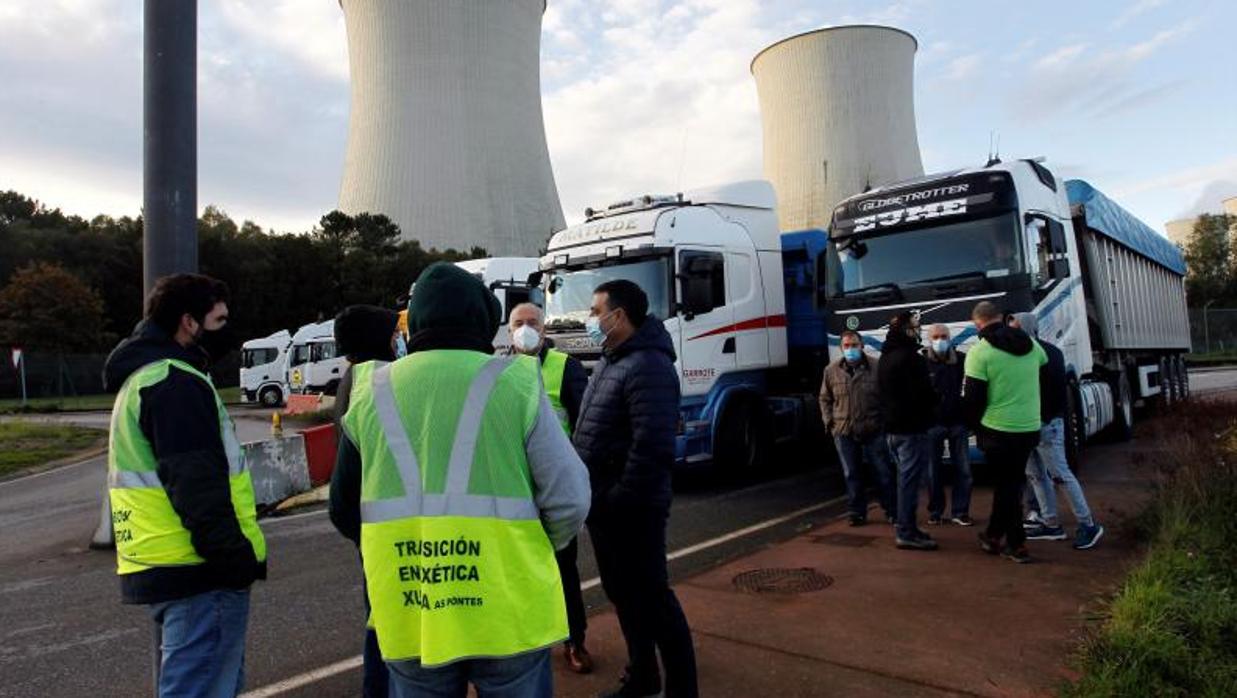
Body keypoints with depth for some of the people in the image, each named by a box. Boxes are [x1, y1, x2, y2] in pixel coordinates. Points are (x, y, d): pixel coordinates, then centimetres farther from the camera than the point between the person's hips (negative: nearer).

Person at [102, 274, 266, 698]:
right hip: (200, 573, -11)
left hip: (158, 568, 11)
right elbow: (198, 485, -23)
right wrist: (237, 556, -21)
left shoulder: (142, 377, 19)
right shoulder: (176, 382, -16)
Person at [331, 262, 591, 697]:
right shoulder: (515, 383, -9)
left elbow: (346, 506, 8)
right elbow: (569, 499, -8)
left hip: (406, 616, 3)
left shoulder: (370, 391, 1)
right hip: (508, 611, -2)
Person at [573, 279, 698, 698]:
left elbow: (653, 447, -28)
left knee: (651, 597, 1)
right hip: (604, 504, 10)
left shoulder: (648, 366, -20)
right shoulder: (609, 361, 12)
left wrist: (620, 499, -22)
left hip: (631, 509, -10)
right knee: (622, 593, 20)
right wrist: (595, 496, 13)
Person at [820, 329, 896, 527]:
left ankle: (891, 511, 20)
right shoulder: (832, 370, 4)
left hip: (873, 429, -2)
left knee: (883, 472, 5)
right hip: (844, 431, 2)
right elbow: (825, 399, 13)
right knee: (852, 474, 10)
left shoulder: (876, 367, -5)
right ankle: (857, 513, 22)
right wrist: (829, 421, 4)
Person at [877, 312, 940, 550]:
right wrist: (934, 406, 1)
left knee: (905, 479, 17)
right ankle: (907, 533, 0)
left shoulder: (885, 358, 13)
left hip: (892, 428, 9)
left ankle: (907, 528, 23)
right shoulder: (912, 358, -17)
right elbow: (925, 394, -18)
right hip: (911, 428, -9)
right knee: (910, 480, -4)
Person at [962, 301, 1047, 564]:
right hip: (1030, 427, 5)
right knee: (1009, 482, 16)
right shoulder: (1030, 344, 4)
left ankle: (1017, 545, 11)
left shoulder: (980, 351, -14)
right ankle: (994, 535, 26)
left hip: (998, 429, -5)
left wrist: (976, 426, 3)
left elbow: (972, 398, -13)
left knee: (1007, 486, 6)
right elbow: (1045, 361, 28)